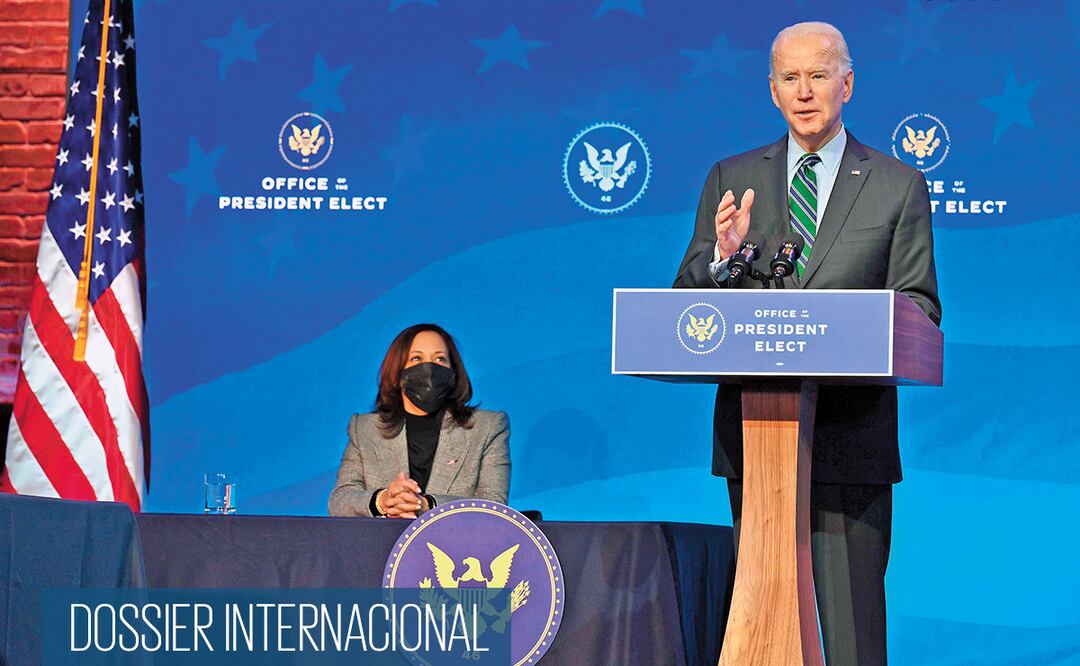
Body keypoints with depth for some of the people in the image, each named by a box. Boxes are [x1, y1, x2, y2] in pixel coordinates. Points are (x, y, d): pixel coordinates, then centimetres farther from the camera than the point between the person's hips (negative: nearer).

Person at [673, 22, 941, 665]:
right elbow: (688, 303, 9)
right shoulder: (731, 179, 12)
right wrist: (723, 256, -13)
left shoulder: (899, 185, 7)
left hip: (851, 431, -2)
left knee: (852, 613, -6)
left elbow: (919, 305, 3)